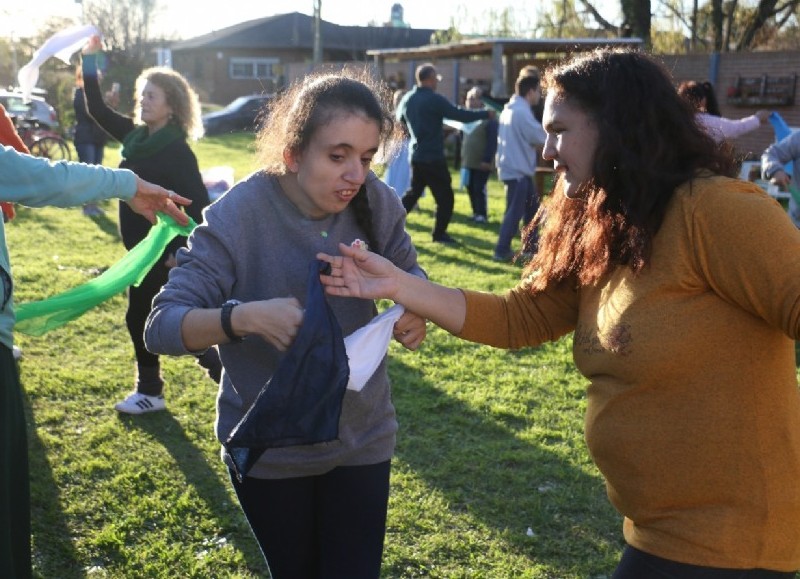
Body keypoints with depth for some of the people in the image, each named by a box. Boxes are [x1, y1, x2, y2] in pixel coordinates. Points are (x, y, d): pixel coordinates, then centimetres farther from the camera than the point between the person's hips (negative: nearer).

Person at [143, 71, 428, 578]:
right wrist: (246, 316, -41)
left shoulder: (378, 204, -13)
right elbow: (161, 327, -22)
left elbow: (409, 272, 6)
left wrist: (414, 309, -18)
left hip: (361, 437, 2)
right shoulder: (239, 215, -21)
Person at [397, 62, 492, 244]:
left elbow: (400, 118, 25)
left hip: (416, 155, 7)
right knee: (445, 197, 4)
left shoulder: (407, 99, 6)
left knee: (413, 192, 19)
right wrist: (486, 114, -6)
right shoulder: (434, 99, -16)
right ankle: (439, 233, 7)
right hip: (433, 157, -7)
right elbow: (459, 114, -17)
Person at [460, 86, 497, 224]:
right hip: (468, 161, 8)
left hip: (482, 163, -8)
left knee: (479, 189, -5)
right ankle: (476, 213, 21)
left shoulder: (489, 119, -12)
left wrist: (487, 159, -21)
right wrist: (462, 157, 14)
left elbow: (492, 141, -17)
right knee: (470, 188, 11)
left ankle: (482, 214, 5)